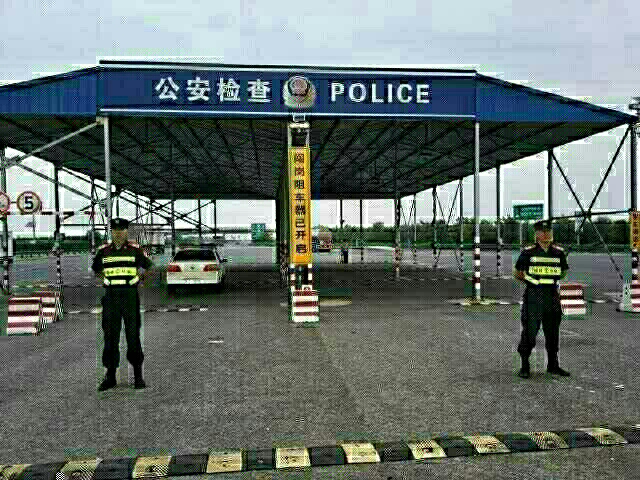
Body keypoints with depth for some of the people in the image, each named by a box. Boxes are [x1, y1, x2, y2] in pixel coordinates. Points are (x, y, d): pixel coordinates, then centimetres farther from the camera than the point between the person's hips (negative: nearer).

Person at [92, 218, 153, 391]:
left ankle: (138, 375, 12)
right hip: (110, 296, 2)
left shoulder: (135, 249, 1)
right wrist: (106, 282, 12)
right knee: (110, 337, 5)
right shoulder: (103, 250, 8)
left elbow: (149, 267, 12)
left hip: (130, 296, -2)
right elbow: (96, 270, 23)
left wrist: (139, 280, 7)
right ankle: (110, 375, 15)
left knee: (133, 335, 1)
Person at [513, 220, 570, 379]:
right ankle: (525, 366, 7)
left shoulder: (559, 252, 6)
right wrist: (530, 282, -1)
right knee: (529, 331, -4)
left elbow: (563, 272, 19)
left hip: (552, 295, 4)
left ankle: (553, 365, 27)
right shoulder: (528, 252, -5)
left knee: (553, 331, 12)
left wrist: (551, 280, 6)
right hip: (533, 296, -4)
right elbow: (517, 272, 4)